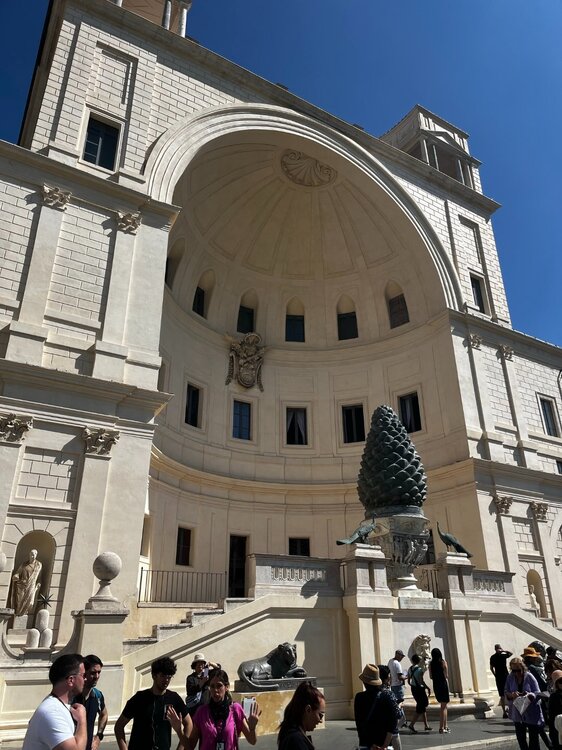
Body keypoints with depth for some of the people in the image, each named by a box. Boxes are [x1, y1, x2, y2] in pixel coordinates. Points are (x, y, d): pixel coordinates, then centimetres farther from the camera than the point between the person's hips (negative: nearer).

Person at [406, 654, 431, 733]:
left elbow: (409, 682, 7)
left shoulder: (410, 669, 3)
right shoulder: (420, 669, -17)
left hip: (413, 689, 7)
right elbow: (422, 681, -21)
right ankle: (412, 724, -5)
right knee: (421, 708, 1)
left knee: (422, 706, 18)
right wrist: (428, 688, -9)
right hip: (420, 689, -7)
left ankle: (426, 725, 25)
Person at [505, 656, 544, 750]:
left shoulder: (529, 677, -14)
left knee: (533, 736, 5)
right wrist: (511, 695, -23)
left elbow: (537, 694, -11)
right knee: (520, 737, 15)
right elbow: (506, 693, -1)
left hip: (531, 713, -3)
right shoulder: (510, 678, -6)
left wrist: (529, 695, -32)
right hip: (517, 713, 3)